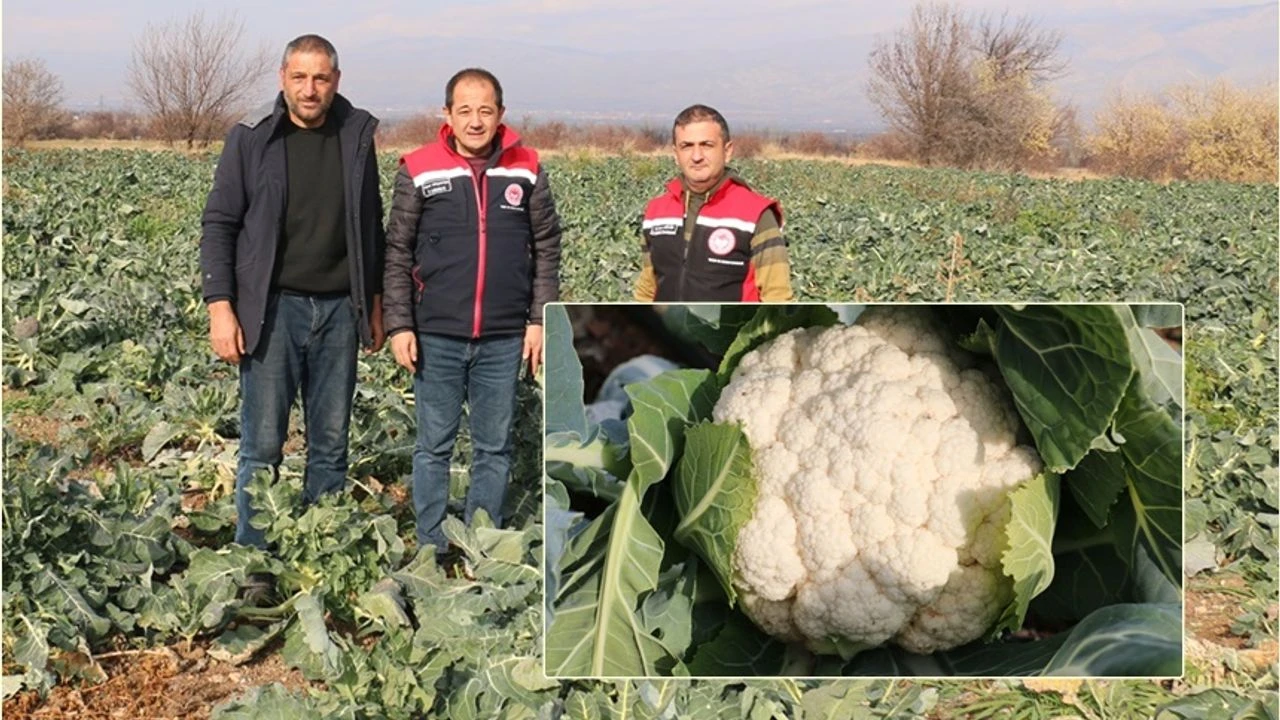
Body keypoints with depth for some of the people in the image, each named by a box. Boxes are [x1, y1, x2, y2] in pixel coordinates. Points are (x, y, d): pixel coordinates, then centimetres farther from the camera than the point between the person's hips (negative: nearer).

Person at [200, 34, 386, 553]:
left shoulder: (356, 136, 7)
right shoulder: (252, 138, -1)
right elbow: (219, 224, 0)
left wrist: (375, 301, 14)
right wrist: (220, 306, -8)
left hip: (338, 309, 3)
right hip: (272, 307, -3)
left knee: (331, 443, 8)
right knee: (262, 445, -1)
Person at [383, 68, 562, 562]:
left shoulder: (526, 170, 3)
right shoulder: (420, 171, -1)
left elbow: (546, 248, 8)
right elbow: (397, 253, 2)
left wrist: (540, 319, 2)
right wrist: (399, 325, -3)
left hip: (504, 337, 1)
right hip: (437, 336, -1)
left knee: (494, 447, 9)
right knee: (434, 446, 7)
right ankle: (431, 549, 17)